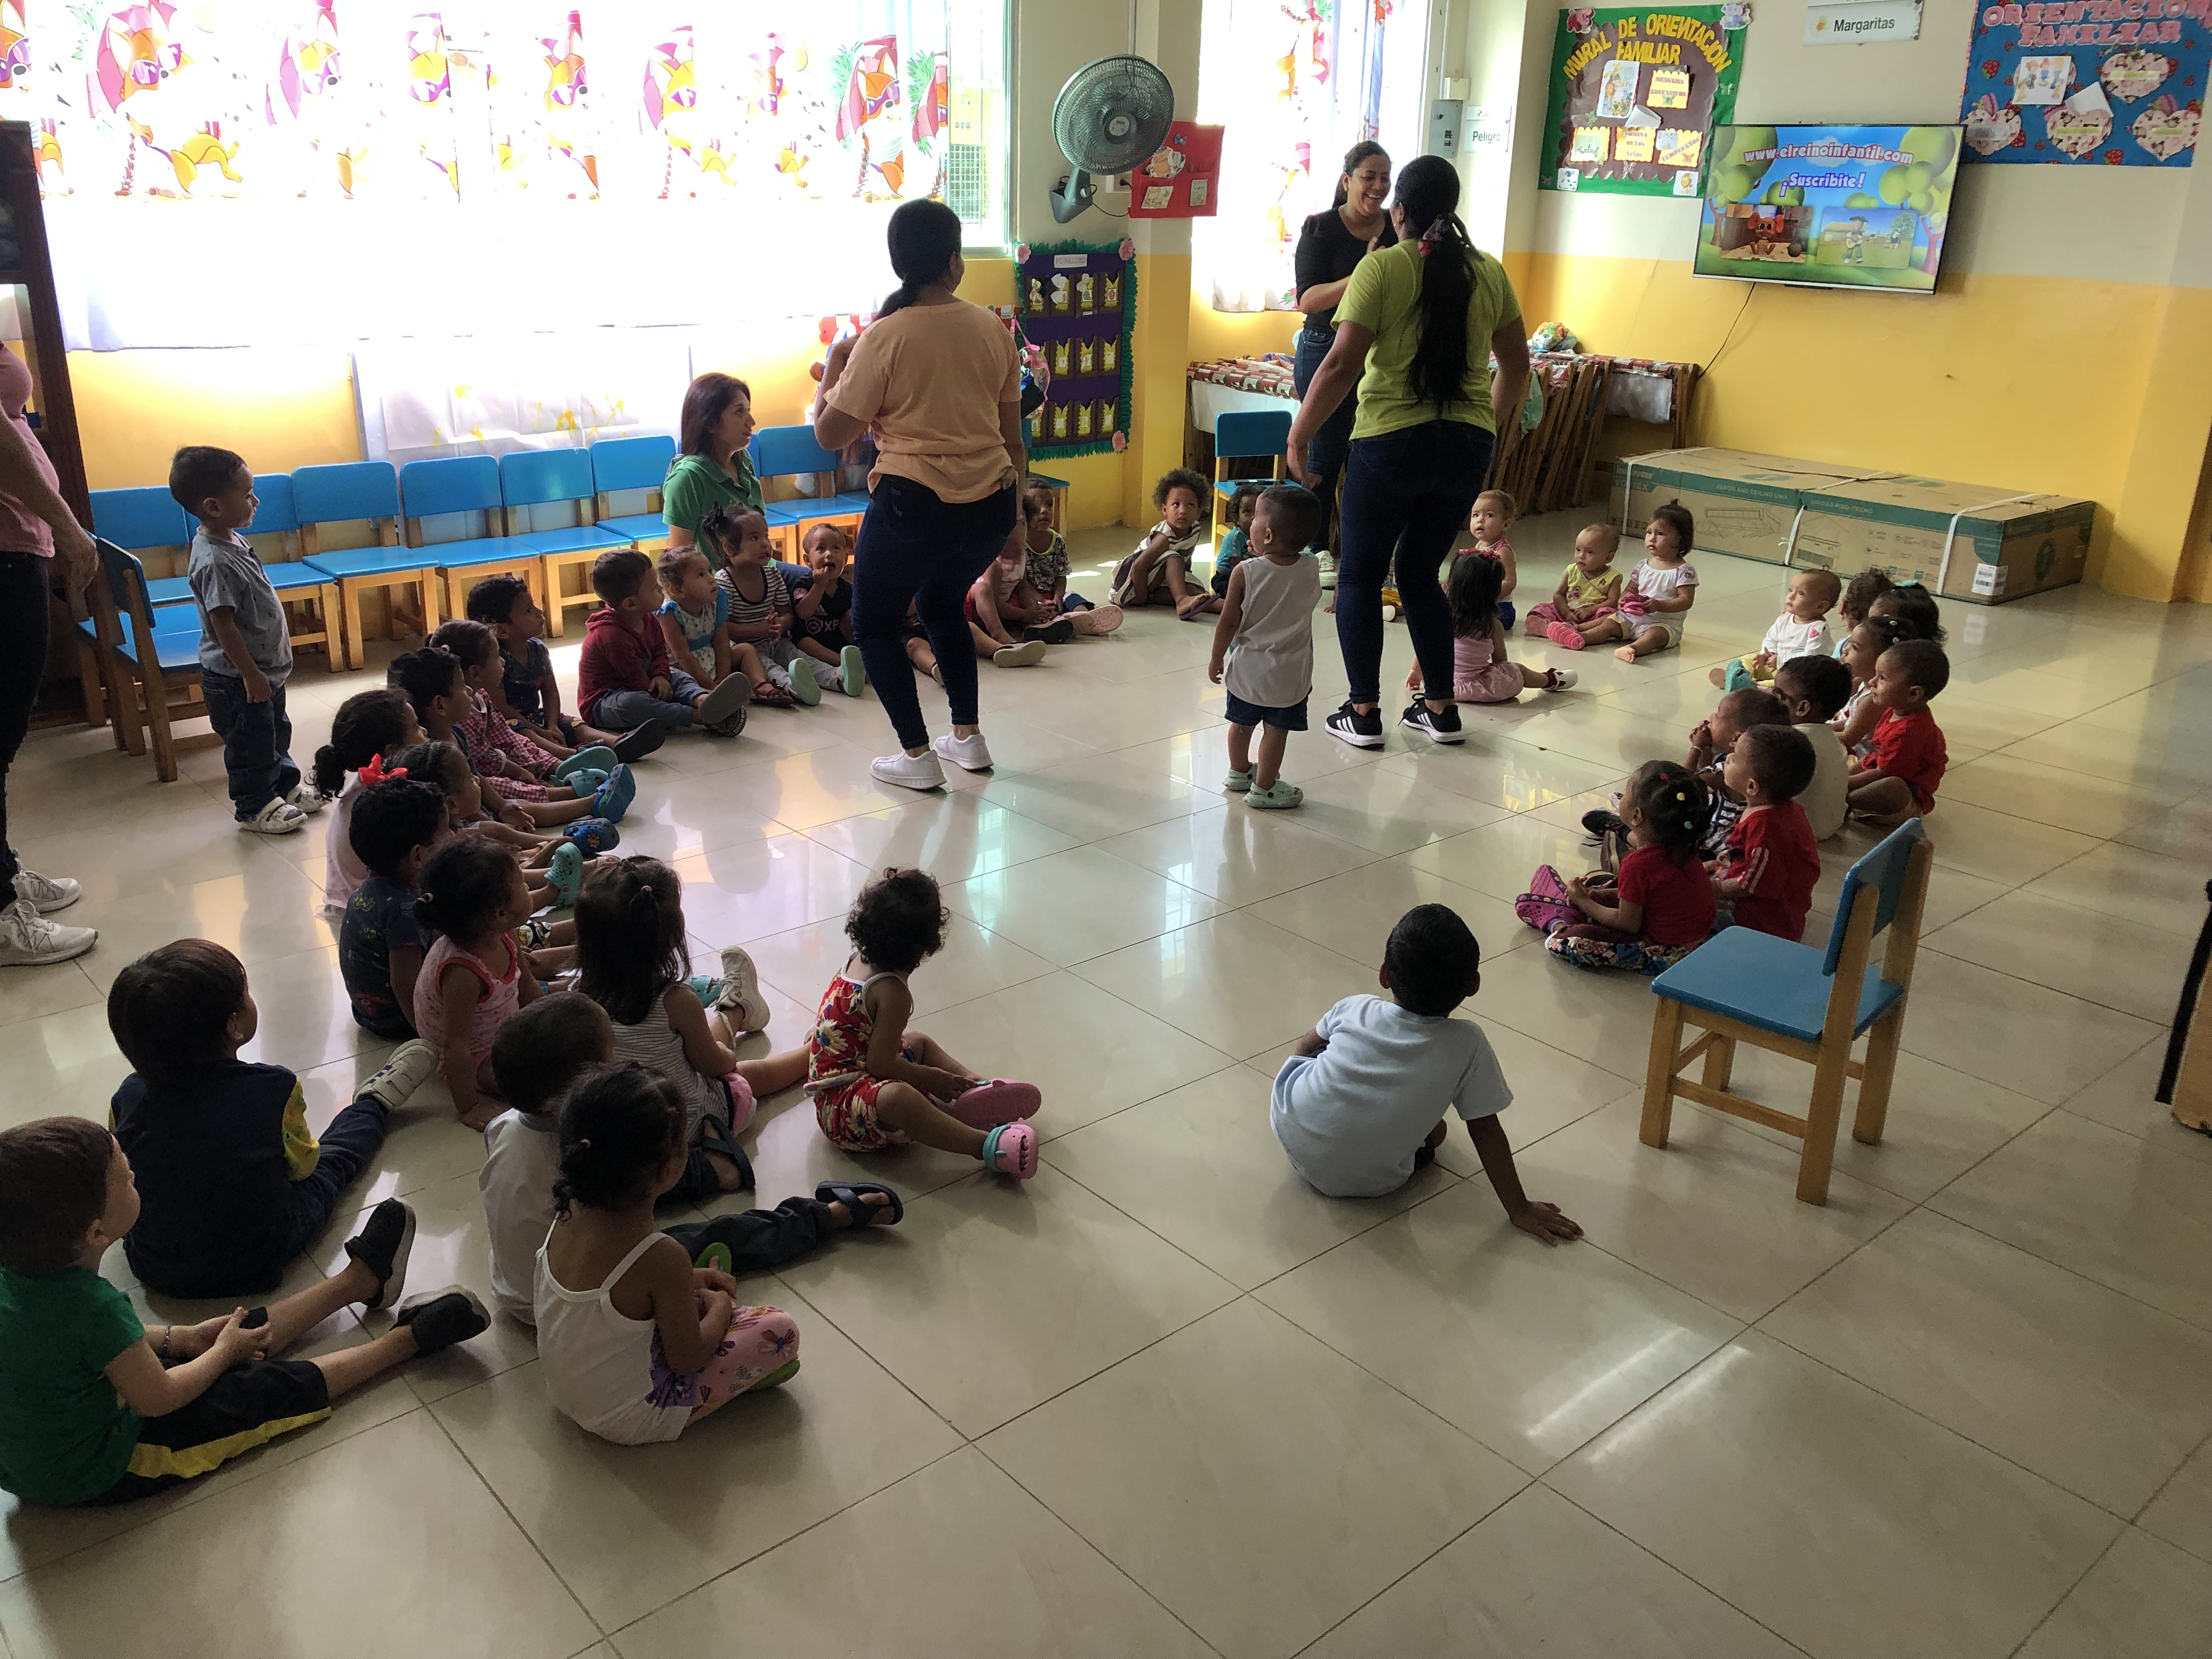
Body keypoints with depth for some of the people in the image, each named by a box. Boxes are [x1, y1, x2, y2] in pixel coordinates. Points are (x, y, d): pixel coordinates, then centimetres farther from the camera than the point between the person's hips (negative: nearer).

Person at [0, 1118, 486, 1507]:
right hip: (100, 1472, -8)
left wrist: (182, 1337, 6)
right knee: (275, 1389, 0)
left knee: (240, 1333, 16)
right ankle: (410, 1338, 14)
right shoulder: (92, 1304, -36)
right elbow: (159, 1398, -22)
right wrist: (223, 1352, -5)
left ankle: (362, 1278, 31)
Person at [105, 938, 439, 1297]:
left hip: (155, 1269, 2)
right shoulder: (275, 1088, -23)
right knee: (334, 1158, 21)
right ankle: (375, 1101, 48)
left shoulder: (129, 1097, -16)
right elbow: (302, 1166, -6)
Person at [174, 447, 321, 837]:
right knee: (250, 743, 6)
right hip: (237, 681, -10)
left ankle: (285, 784, 41)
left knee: (275, 730, 24)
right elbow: (223, 626, -26)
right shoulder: (215, 562, -28)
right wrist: (250, 674, -22)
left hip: (264, 670, 10)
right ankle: (255, 808, 20)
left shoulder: (231, 541, 4)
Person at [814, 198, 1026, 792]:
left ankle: (918, 756, 12)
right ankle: (969, 736, 31)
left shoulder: (885, 337, -11)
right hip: (990, 503, 5)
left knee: (875, 622, 16)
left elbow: (830, 434, -7)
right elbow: (1013, 435, 10)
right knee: (943, 603, 30)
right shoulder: (993, 330, 3)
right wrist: (1011, 514, 23)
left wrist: (832, 371, 12)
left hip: (914, 502, -5)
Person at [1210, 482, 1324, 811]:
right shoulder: (1312, 570, -13)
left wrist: (1217, 659, 2)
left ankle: (1239, 772, 39)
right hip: (1290, 673, 0)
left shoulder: (1245, 573, -19)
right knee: (1276, 731, 10)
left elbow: (1228, 623, -13)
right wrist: (1266, 556, 5)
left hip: (1247, 668, 1)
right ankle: (1263, 787, 18)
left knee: (1242, 723, 20)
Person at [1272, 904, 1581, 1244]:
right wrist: (1519, 1209, -1)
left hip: (1293, 1142, 1)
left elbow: (1306, 1046, 12)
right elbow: (1486, 1132, -11)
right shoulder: (1467, 1044, -17)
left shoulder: (1354, 1009, -9)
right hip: (1374, 1184, -1)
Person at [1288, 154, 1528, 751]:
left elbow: (1342, 366, -15)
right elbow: (1517, 364, 14)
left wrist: (1298, 435, -5)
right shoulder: (1488, 272, 5)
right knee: (1421, 573, 19)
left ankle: (1363, 712, 10)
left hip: (1392, 439, -5)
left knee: (1360, 575, 10)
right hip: (1468, 444, 5)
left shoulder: (1383, 267, -9)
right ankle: (1441, 709, 19)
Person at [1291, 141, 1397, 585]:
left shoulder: (1398, 229, 5)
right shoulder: (1320, 228, -6)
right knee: (1325, 454, 2)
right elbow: (1307, 300, -14)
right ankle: (1319, 551, 14)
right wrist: (1359, 279, -28)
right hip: (1326, 350, -3)